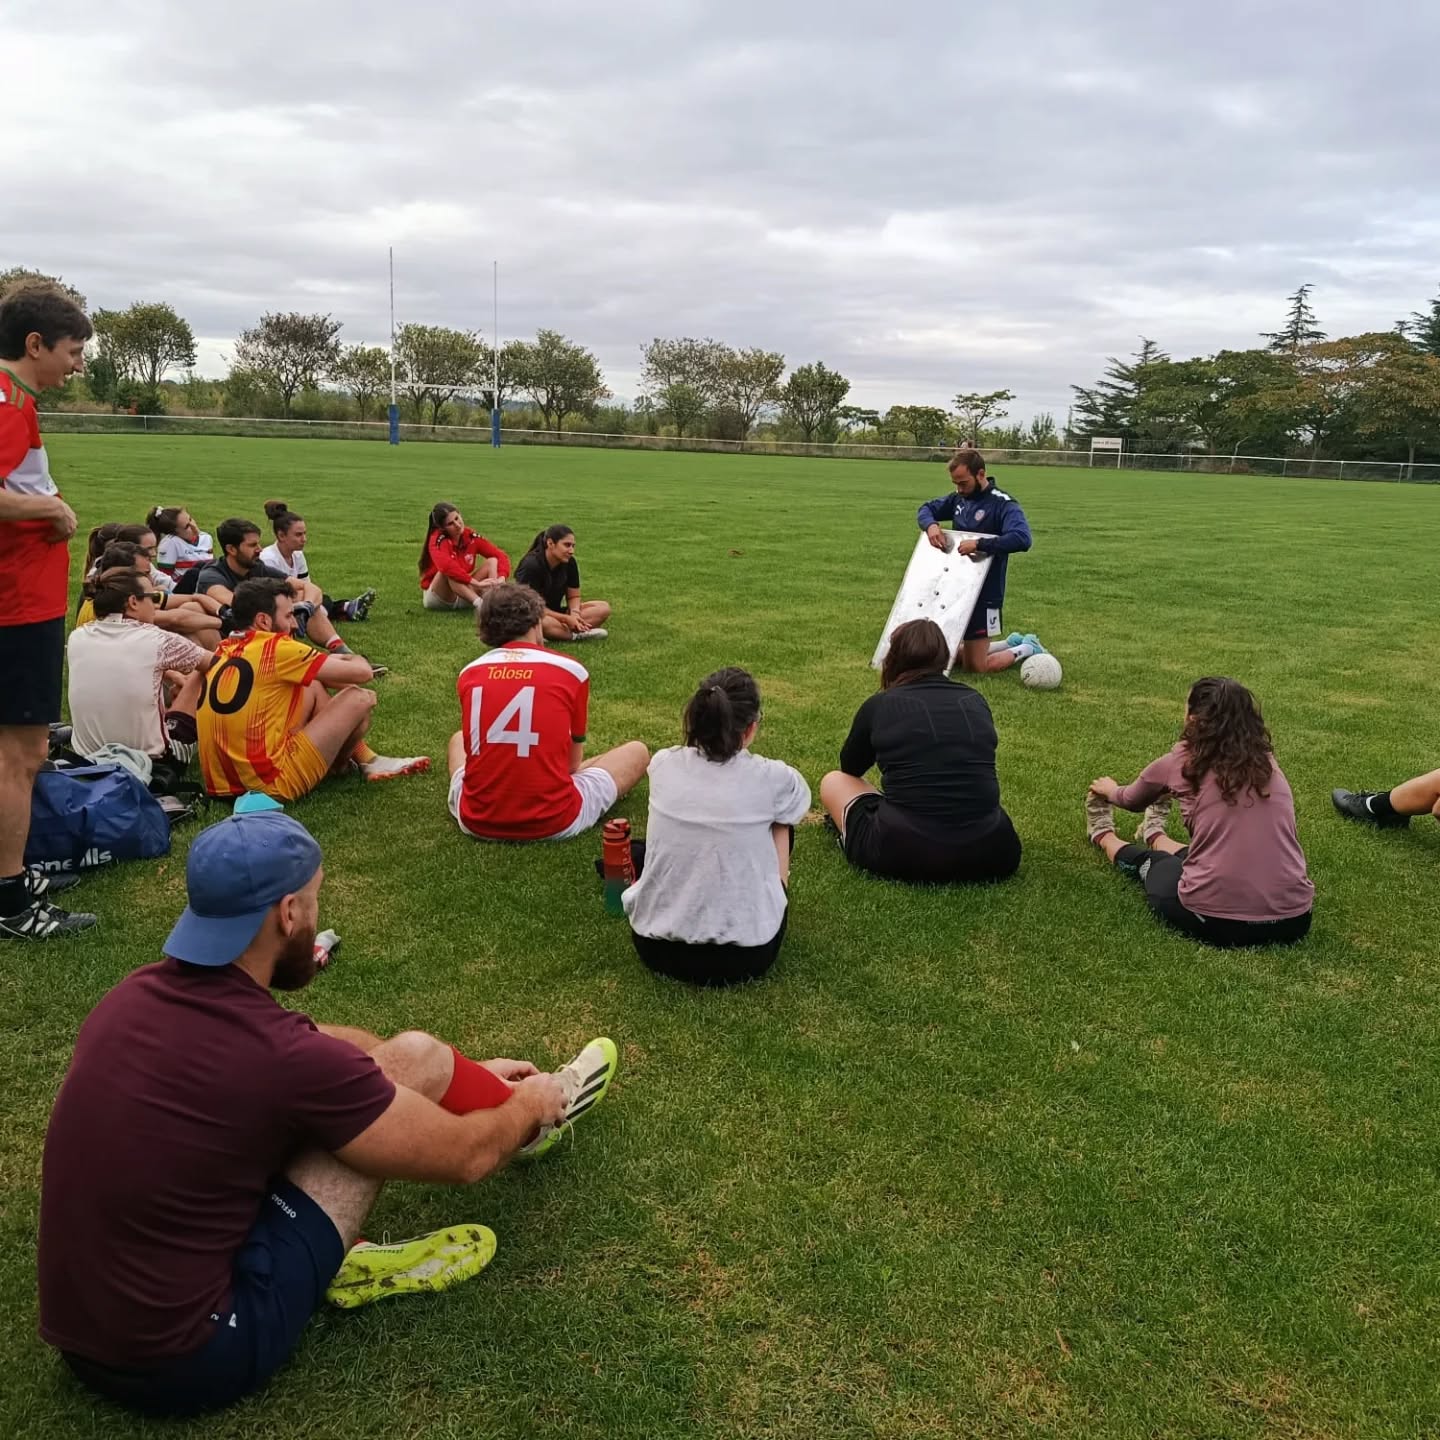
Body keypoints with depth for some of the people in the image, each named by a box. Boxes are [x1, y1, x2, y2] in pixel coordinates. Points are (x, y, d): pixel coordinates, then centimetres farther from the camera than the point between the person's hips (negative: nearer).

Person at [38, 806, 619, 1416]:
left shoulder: (138, 994, -2)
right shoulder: (282, 1054, -25)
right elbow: (464, 1155, -10)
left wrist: (462, 1075, 25)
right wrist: (528, 1105, 13)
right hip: (188, 1363, -7)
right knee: (410, 1059, -6)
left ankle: (336, 1257, 13)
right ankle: (536, 1121, 22)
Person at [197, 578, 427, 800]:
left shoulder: (224, 651, 9)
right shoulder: (275, 648, -13)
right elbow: (362, 672, -8)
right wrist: (357, 659, 16)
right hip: (268, 784, -9)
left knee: (312, 687, 18)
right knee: (359, 699, -2)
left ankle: (364, 759, 25)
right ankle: (339, 766, 25)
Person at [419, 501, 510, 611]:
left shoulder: (471, 536, -5)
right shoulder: (437, 540, -19)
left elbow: (500, 555, -6)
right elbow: (446, 566, -40)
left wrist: (501, 578, -27)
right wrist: (477, 583, -42)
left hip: (462, 597, 5)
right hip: (436, 596, -5)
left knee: (492, 561, -11)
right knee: (448, 571, -35)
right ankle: (480, 604, -48)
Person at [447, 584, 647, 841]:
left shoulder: (468, 674, 5)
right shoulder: (571, 670, -3)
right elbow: (573, 762, 6)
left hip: (477, 821, 5)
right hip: (553, 823, -4)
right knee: (637, 751, 19)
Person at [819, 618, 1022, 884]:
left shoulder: (879, 705, 2)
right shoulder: (976, 701, 10)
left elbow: (850, 768, 21)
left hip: (904, 854, -3)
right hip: (990, 853, 3)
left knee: (834, 781, 22)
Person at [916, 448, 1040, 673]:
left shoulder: (1003, 504, -16)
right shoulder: (959, 498, 6)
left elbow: (1021, 539, -30)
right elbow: (926, 509, 18)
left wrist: (979, 543, -35)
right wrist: (930, 525, -5)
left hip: (984, 595, -8)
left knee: (974, 667, -2)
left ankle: (1027, 650, 23)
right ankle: (1013, 643, 32)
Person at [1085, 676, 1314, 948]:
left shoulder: (1180, 762, -1)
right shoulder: (1267, 762, 10)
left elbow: (1133, 801, 21)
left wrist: (1111, 791, 45)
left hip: (1214, 922, -3)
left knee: (1150, 862, 30)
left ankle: (1104, 837, 57)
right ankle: (1154, 837, 60)